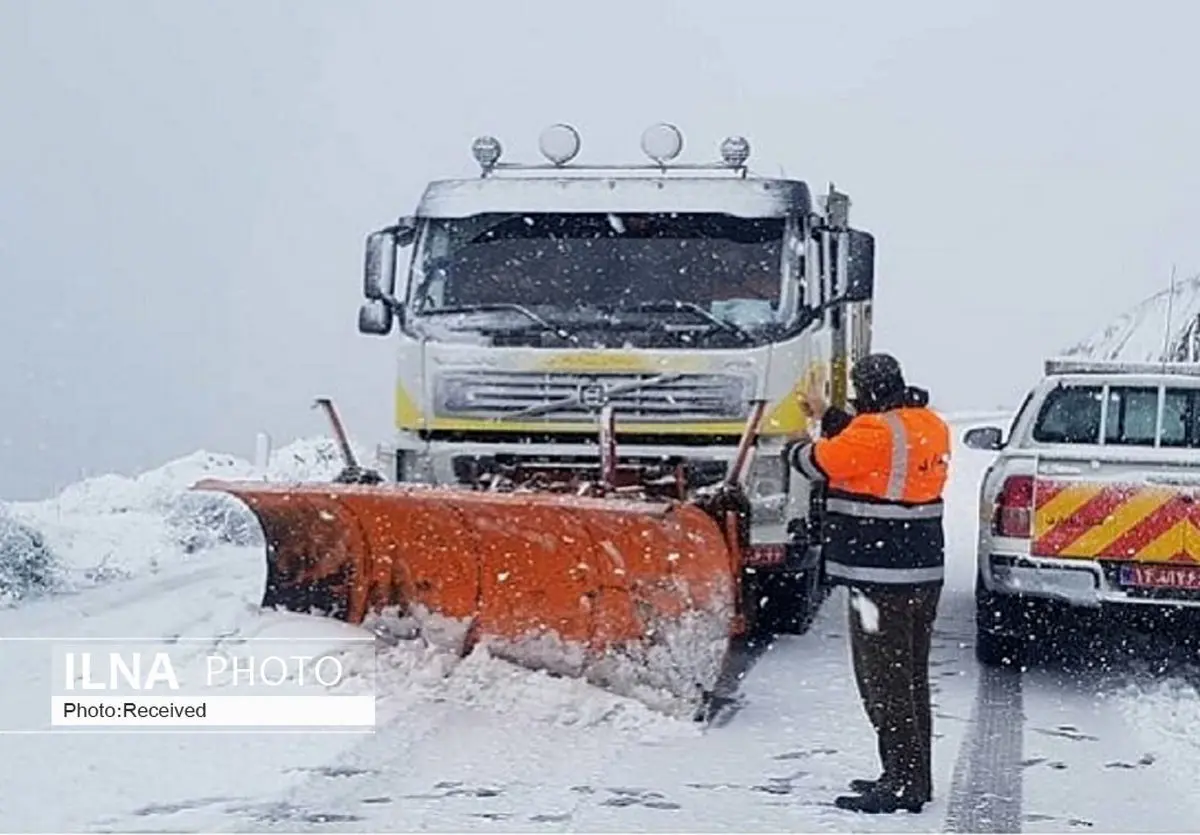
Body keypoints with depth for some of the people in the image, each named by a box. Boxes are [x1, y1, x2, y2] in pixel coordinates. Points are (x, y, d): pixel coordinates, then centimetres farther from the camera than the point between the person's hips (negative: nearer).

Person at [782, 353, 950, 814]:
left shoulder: (875, 432, -17)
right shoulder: (931, 427, 11)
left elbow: (818, 462, -5)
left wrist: (794, 446, 17)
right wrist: (827, 416, 37)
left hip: (882, 576, -9)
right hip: (924, 571, 9)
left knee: (884, 681, -5)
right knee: (911, 677, 16)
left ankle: (903, 784, -4)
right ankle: (914, 777, 24)